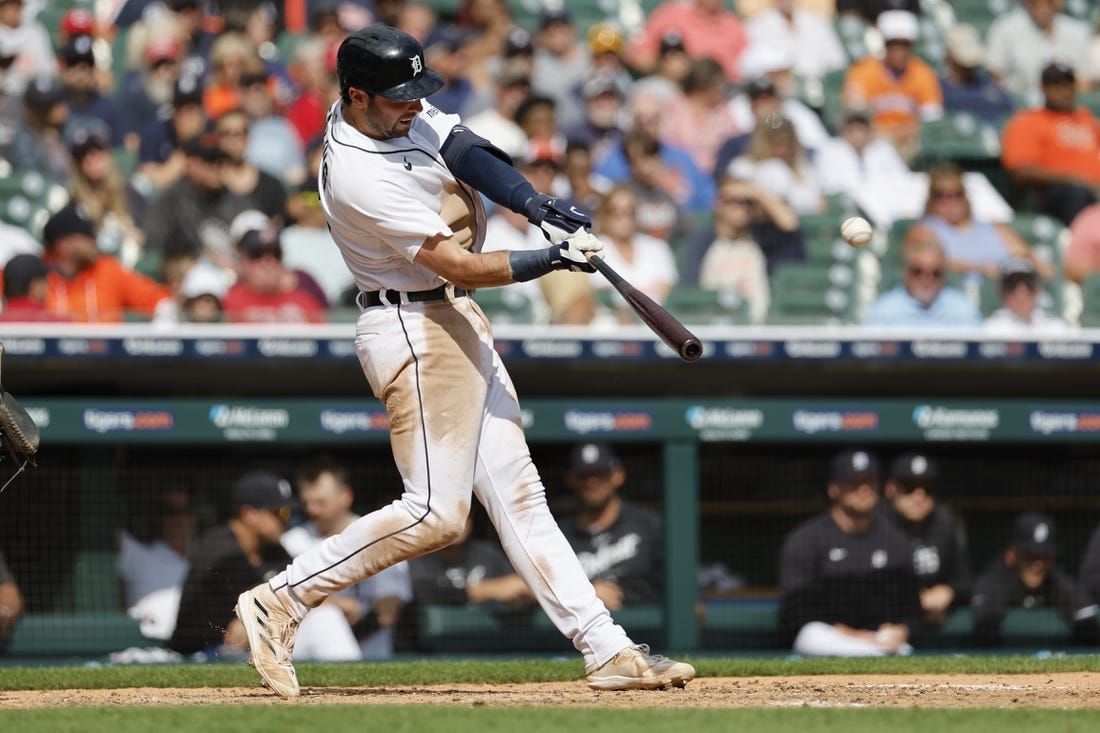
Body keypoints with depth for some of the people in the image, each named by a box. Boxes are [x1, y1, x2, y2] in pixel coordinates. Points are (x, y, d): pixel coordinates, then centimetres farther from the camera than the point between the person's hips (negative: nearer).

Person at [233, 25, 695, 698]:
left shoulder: (399, 111, 2)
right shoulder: (359, 178, -24)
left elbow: (468, 154, -7)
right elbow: (458, 265, -24)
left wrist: (538, 205, -23)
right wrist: (551, 260, -25)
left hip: (457, 322, 10)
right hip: (415, 332, -10)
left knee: (517, 493, 7)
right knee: (436, 513, -11)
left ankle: (607, 650, 6)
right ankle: (282, 602, -4)